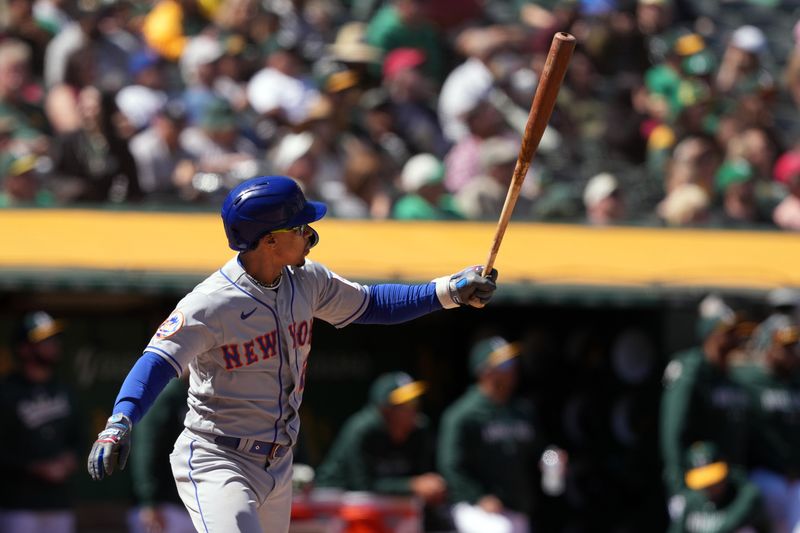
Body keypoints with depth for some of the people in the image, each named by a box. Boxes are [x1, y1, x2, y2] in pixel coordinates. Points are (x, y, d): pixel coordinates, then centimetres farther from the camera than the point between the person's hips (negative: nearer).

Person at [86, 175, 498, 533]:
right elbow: (157, 362, -29)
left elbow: (371, 305, 15)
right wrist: (120, 424, -46)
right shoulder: (212, 303, -21)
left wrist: (450, 291, 6)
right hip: (217, 464, -8)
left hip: (277, 464, 8)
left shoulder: (306, 282, 1)